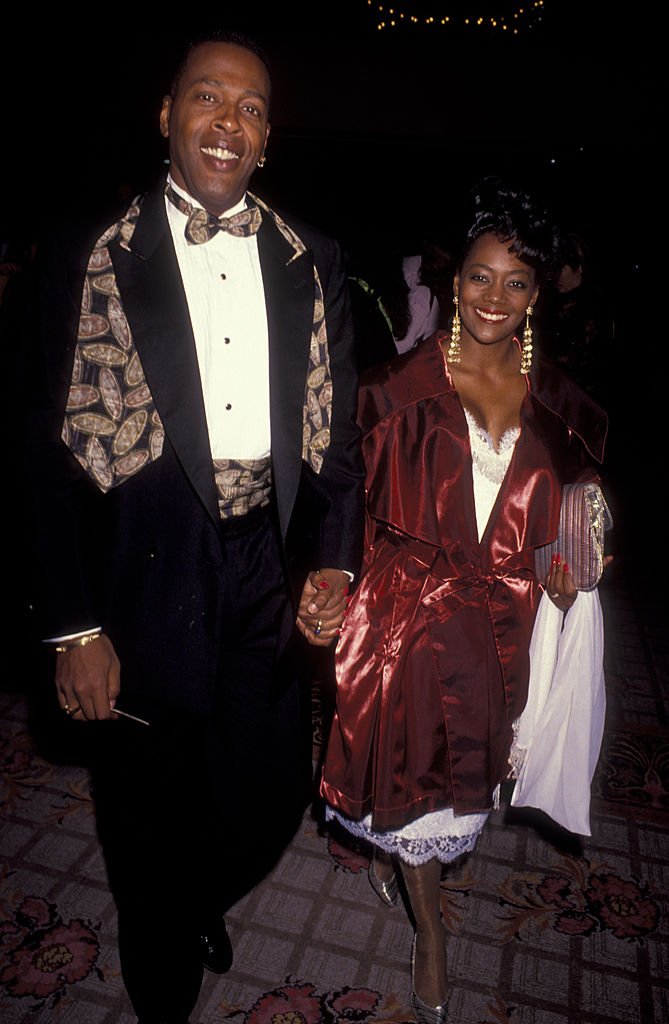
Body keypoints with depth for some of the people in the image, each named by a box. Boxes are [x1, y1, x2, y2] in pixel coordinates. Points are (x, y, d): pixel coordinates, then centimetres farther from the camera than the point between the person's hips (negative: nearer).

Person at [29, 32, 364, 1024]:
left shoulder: (311, 262, 6)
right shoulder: (91, 261, -3)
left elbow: (339, 421, 8)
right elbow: (53, 452, -5)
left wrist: (335, 560, -3)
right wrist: (73, 628, -8)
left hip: (272, 572, 3)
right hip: (147, 579, -2)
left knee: (270, 796, 16)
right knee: (151, 817, 15)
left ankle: (200, 902, 55)